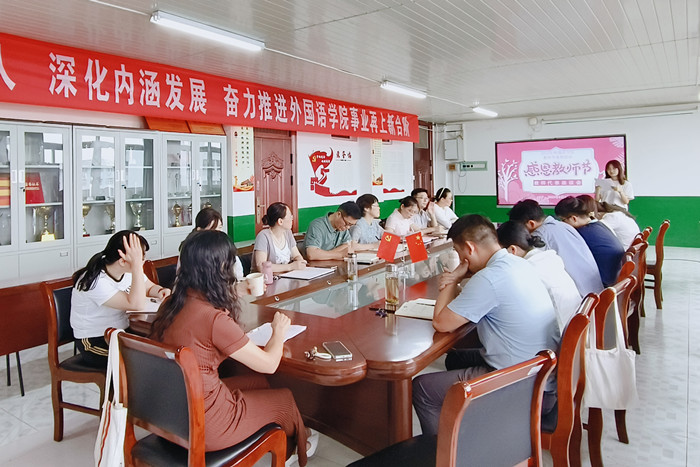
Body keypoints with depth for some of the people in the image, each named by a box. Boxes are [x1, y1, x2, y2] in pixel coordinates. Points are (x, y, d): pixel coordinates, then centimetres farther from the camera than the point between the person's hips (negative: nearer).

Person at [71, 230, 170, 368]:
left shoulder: (129, 271, -3)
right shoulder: (95, 282, -26)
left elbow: (150, 287, 15)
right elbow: (136, 304, -35)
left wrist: (160, 291, -10)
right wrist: (137, 264, -37)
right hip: (95, 345, -7)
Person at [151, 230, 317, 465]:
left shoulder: (170, 304, -4)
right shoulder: (214, 318, -28)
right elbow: (269, 364, -16)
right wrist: (279, 330, 2)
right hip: (201, 424, -7)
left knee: (258, 383, 24)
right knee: (285, 399, 15)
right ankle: (296, 448, 47)